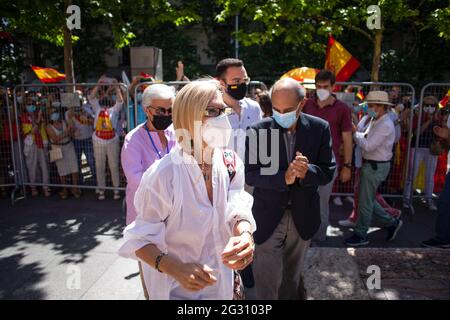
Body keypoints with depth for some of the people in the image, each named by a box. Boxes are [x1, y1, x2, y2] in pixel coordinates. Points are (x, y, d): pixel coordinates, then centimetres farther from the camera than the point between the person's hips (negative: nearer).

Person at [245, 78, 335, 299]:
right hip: (268, 217, -2)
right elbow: (250, 174, -13)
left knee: (292, 277, 23)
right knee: (267, 281, 5)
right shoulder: (258, 130, -12)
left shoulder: (320, 128, -6)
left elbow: (328, 171, -4)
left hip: (302, 217, 3)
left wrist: (307, 172, -26)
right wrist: (283, 178, -29)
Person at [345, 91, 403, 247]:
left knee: (365, 202, 1)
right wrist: (357, 134, -6)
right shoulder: (375, 121, 11)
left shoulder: (385, 125, -20)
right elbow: (366, 138, 12)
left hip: (376, 167, -10)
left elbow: (368, 146, -24)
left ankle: (360, 236, 15)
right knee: (368, 199, 18)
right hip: (370, 164, 10)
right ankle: (392, 223, 31)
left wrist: (354, 133, -12)